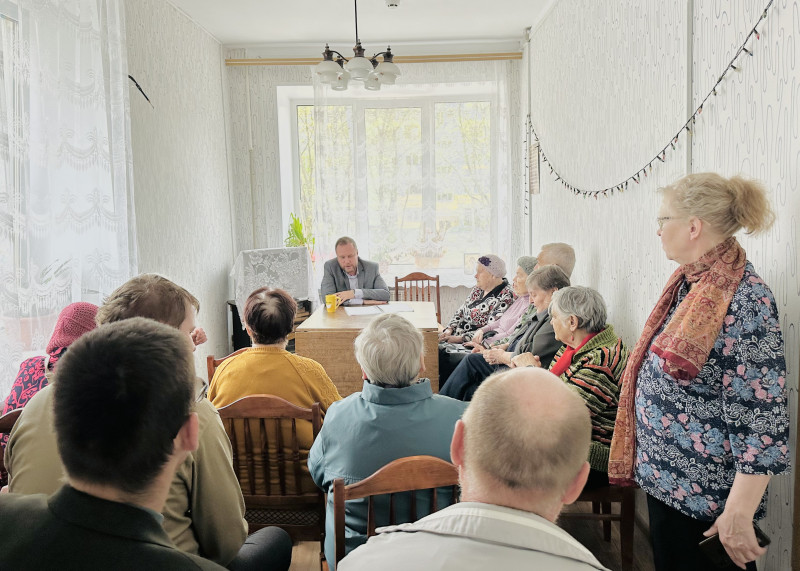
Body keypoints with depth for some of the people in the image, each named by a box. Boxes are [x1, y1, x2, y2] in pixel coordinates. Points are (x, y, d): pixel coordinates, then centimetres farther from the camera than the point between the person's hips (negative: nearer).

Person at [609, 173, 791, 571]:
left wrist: (738, 516, -23)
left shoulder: (744, 300, -24)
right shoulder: (689, 281, 2)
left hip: (706, 495, -8)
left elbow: (761, 420, -25)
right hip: (664, 475, 8)